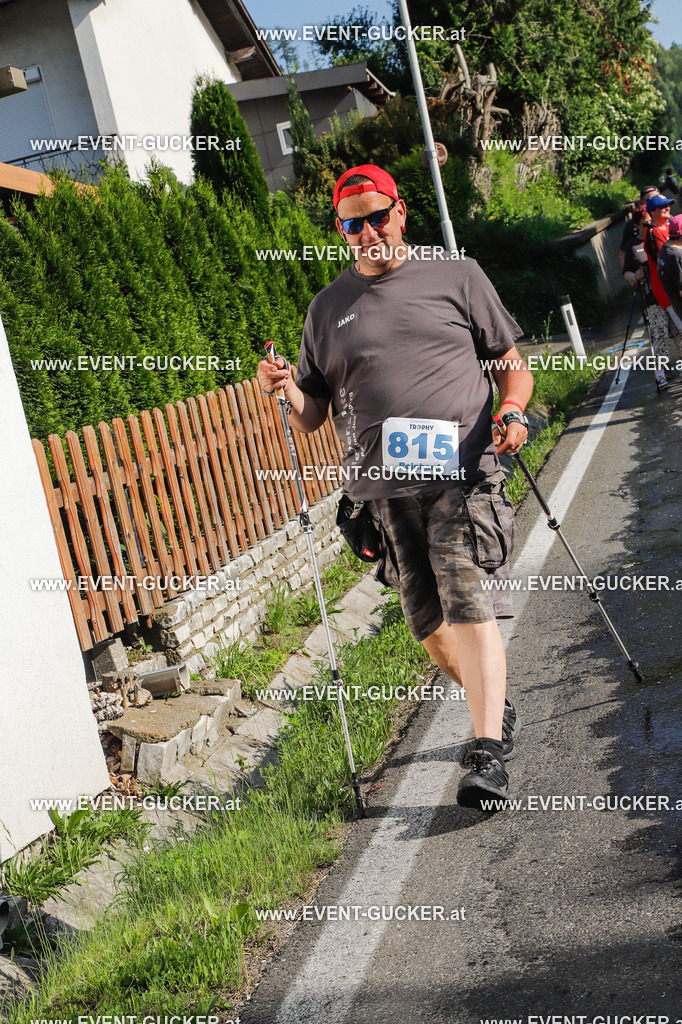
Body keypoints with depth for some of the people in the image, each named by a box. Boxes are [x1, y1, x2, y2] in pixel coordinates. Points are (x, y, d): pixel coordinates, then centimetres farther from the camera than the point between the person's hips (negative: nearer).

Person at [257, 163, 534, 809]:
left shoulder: (456, 275, 10)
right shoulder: (327, 308, 16)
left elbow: (511, 365, 13)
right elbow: (312, 417, 16)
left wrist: (511, 411, -8)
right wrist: (288, 390, -6)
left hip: (463, 473, -3)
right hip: (381, 489, 3)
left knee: (469, 606, -15)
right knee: (429, 626, 5)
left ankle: (489, 753, -13)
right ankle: (496, 709, 29)